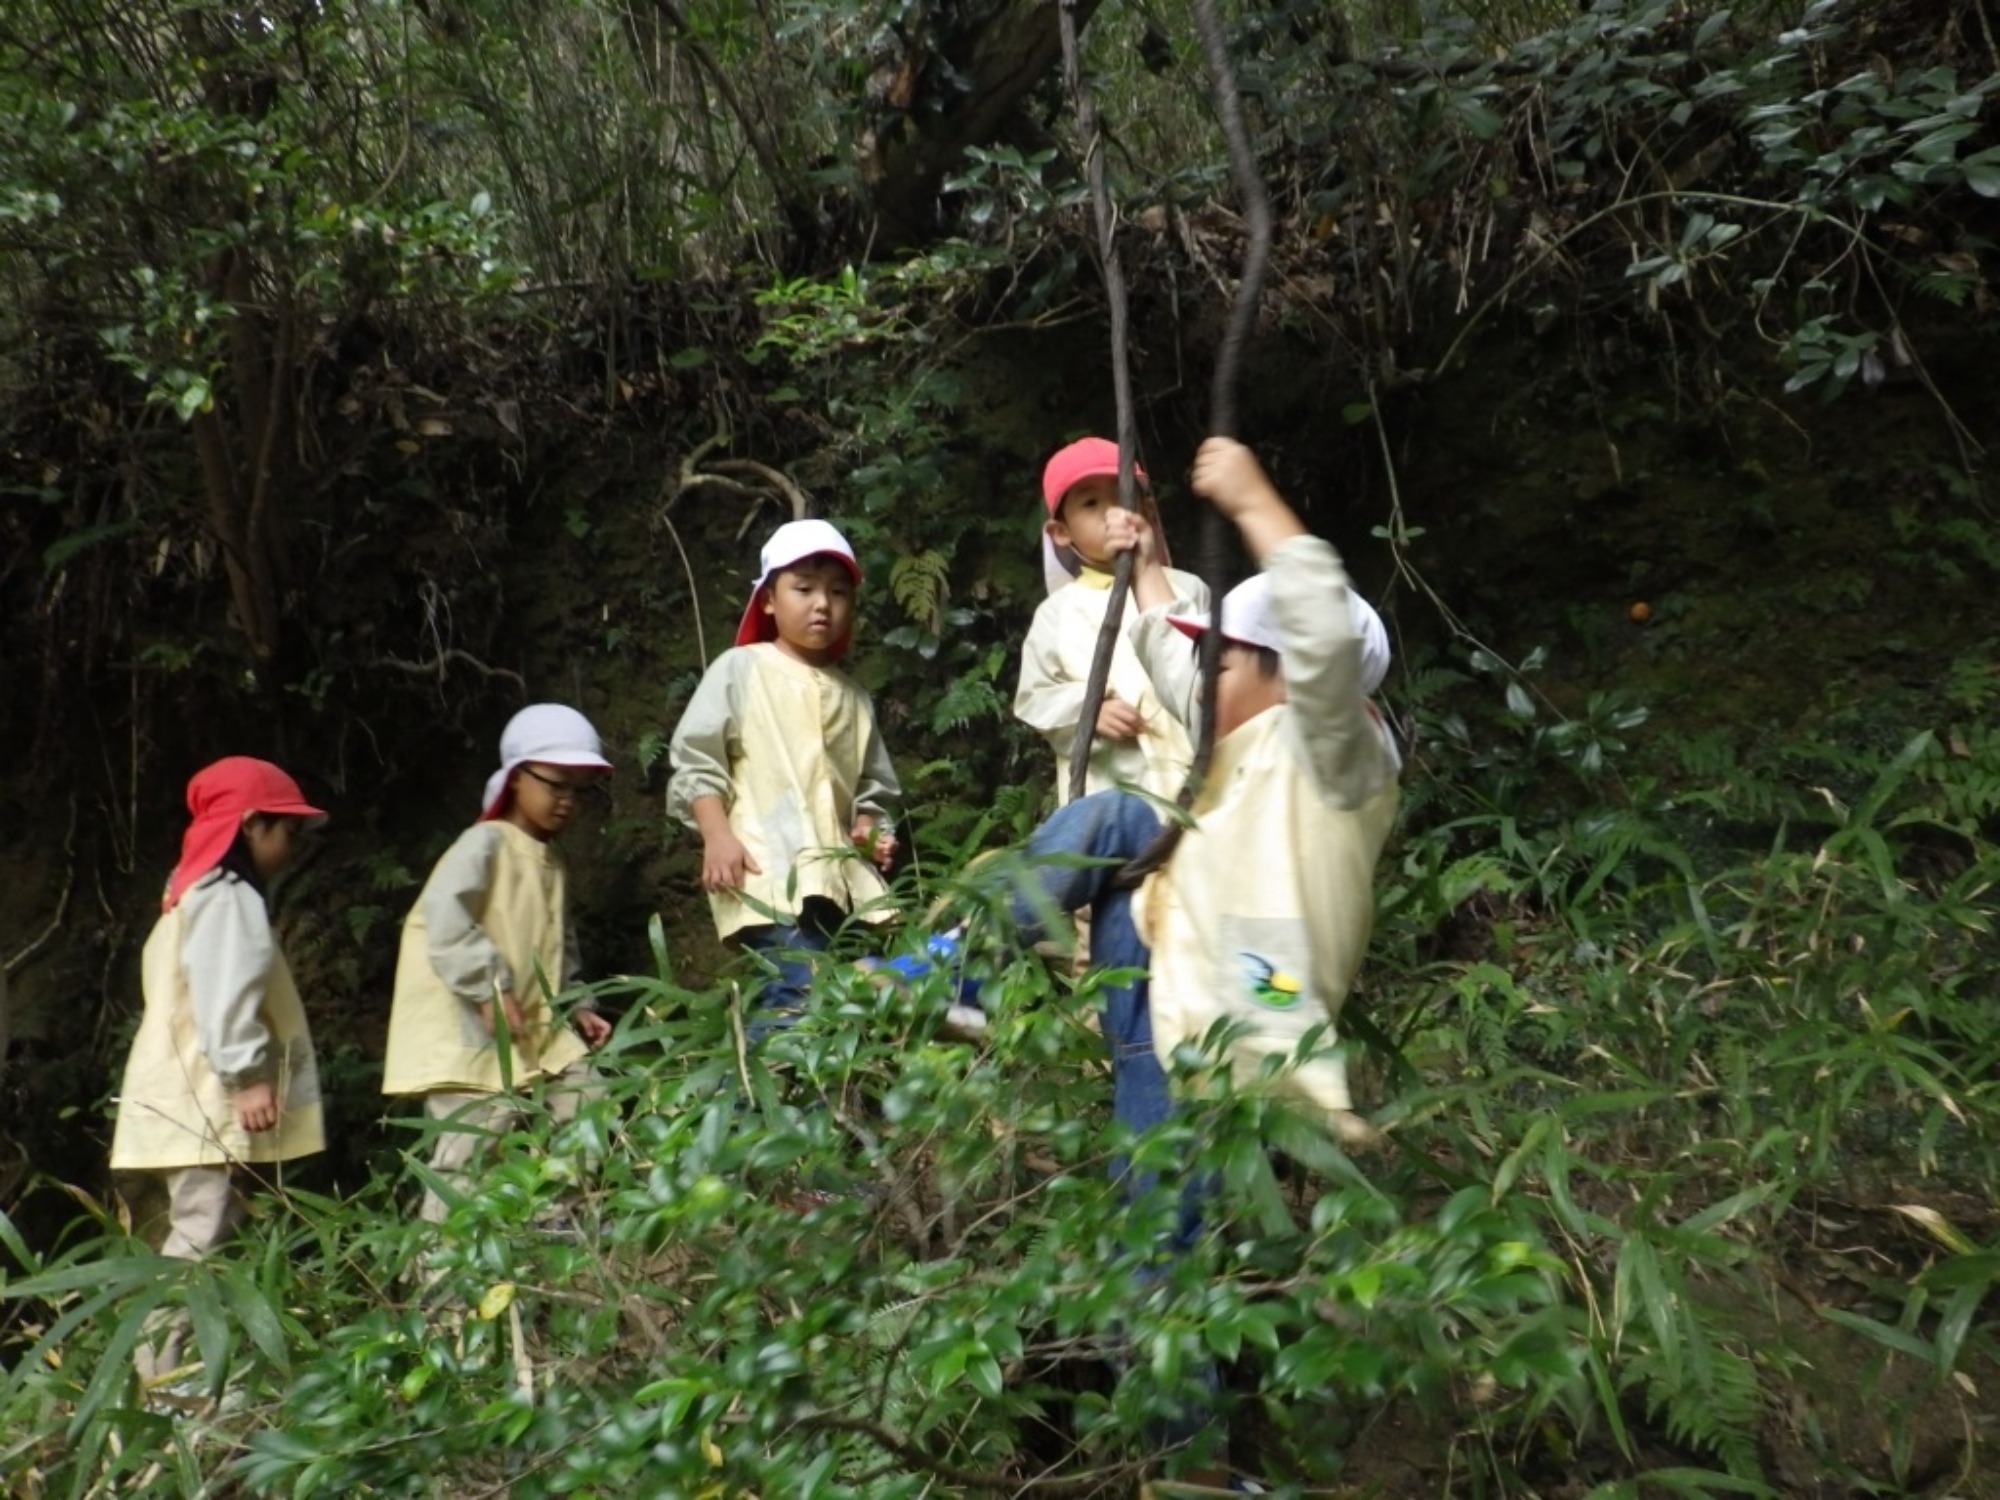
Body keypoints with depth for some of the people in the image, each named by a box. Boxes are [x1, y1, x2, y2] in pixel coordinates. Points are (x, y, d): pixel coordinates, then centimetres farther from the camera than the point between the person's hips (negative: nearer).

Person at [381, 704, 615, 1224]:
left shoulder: (552, 864, 17)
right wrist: (491, 987, -25)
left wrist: (575, 1006, 11)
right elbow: (444, 915, -23)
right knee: (474, 1143, -12)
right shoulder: (485, 844, -9)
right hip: (467, 1031, -8)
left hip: (537, 1029, 9)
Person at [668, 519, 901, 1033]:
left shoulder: (852, 695, 20)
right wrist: (717, 836, -9)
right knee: (799, 991, -23)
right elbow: (696, 760, 2)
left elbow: (873, 787, 24)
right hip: (766, 871, -6)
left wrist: (871, 826, 3)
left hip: (838, 876, 6)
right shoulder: (740, 669, 6)